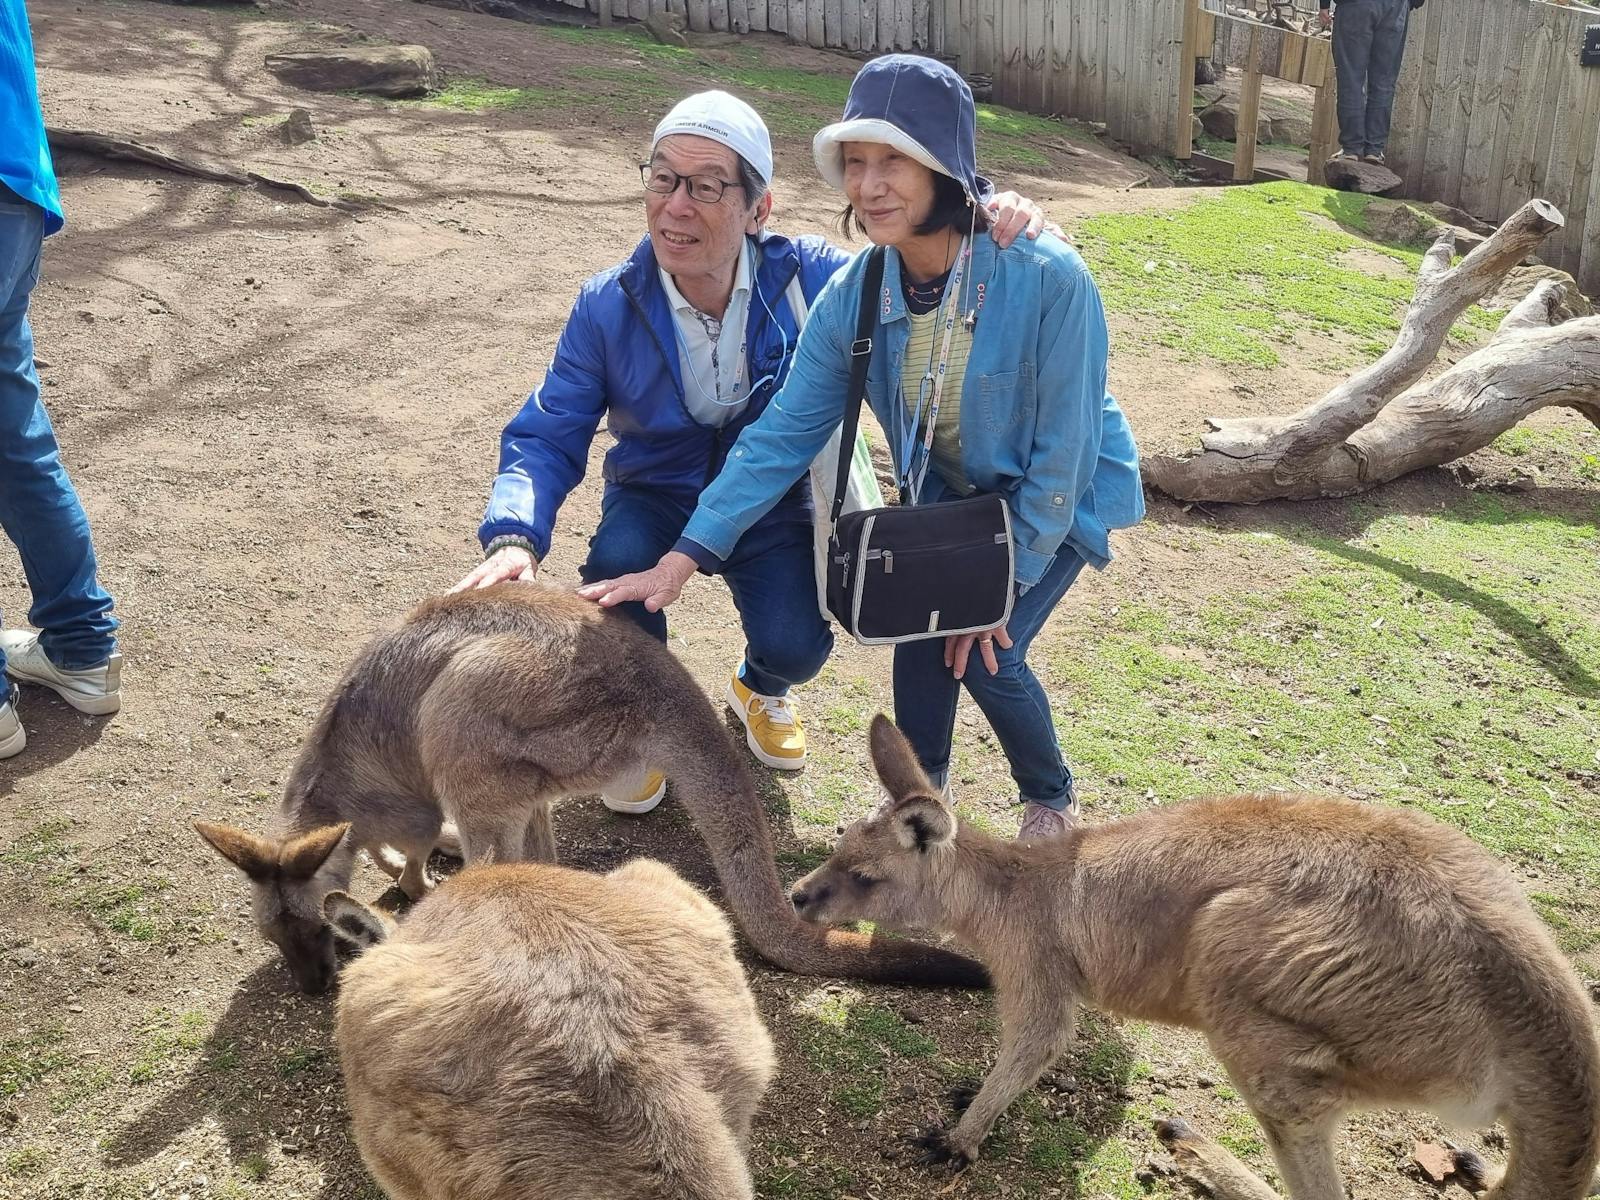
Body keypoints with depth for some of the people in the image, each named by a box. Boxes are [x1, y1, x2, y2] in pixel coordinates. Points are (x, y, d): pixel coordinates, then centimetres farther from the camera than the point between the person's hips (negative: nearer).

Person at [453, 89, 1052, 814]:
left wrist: (994, 235, -34)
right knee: (616, 565, -32)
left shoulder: (810, 279, -19)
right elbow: (546, 439, -18)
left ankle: (759, 689, 22)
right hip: (654, 500, 0)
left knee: (796, 646, -22)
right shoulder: (607, 308, -18)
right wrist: (513, 539, -38)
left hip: (772, 503, 0)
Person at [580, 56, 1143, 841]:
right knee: (921, 629, -17)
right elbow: (781, 435, -18)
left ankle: (1051, 798, 16)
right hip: (947, 492, 4)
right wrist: (680, 560, -25)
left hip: (1061, 496, -3)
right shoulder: (854, 296, -20)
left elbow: (1061, 449, -25)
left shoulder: (1047, 279, -33)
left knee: (986, 653, -17)